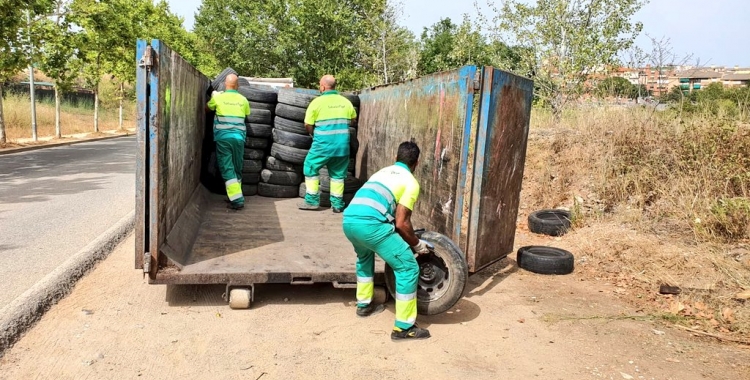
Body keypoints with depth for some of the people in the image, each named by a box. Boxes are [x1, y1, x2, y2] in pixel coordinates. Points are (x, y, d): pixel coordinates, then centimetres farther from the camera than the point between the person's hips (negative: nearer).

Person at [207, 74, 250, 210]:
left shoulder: (218, 97, -1)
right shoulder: (243, 100, 5)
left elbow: (208, 107, 18)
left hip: (223, 137, -3)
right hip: (239, 137, 3)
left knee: (227, 169, -3)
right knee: (237, 168, 15)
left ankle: (237, 200, -12)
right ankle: (236, 196, 22)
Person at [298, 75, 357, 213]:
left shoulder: (317, 102, -6)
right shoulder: (346, 102, 5)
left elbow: (308, 125, -4)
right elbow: (353, 120, 20)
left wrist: (314, 134, 15)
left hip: (323, 144, -4)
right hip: (342, 145, 4)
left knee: (311, 168, 12)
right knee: (338, 173, 13)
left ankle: (312, 201, 13)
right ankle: (337, 204, 16)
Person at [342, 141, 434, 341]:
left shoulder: (383, 171, 31)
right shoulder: (411, 182, 10)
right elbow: (401, 223, 2)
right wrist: (417, 244, 19)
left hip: (348, 221, 8)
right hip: (370, 224, -8)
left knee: (365, 256, 38)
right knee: (408, 267, 4)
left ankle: (364, 304, 45)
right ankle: (404, 327, 7)